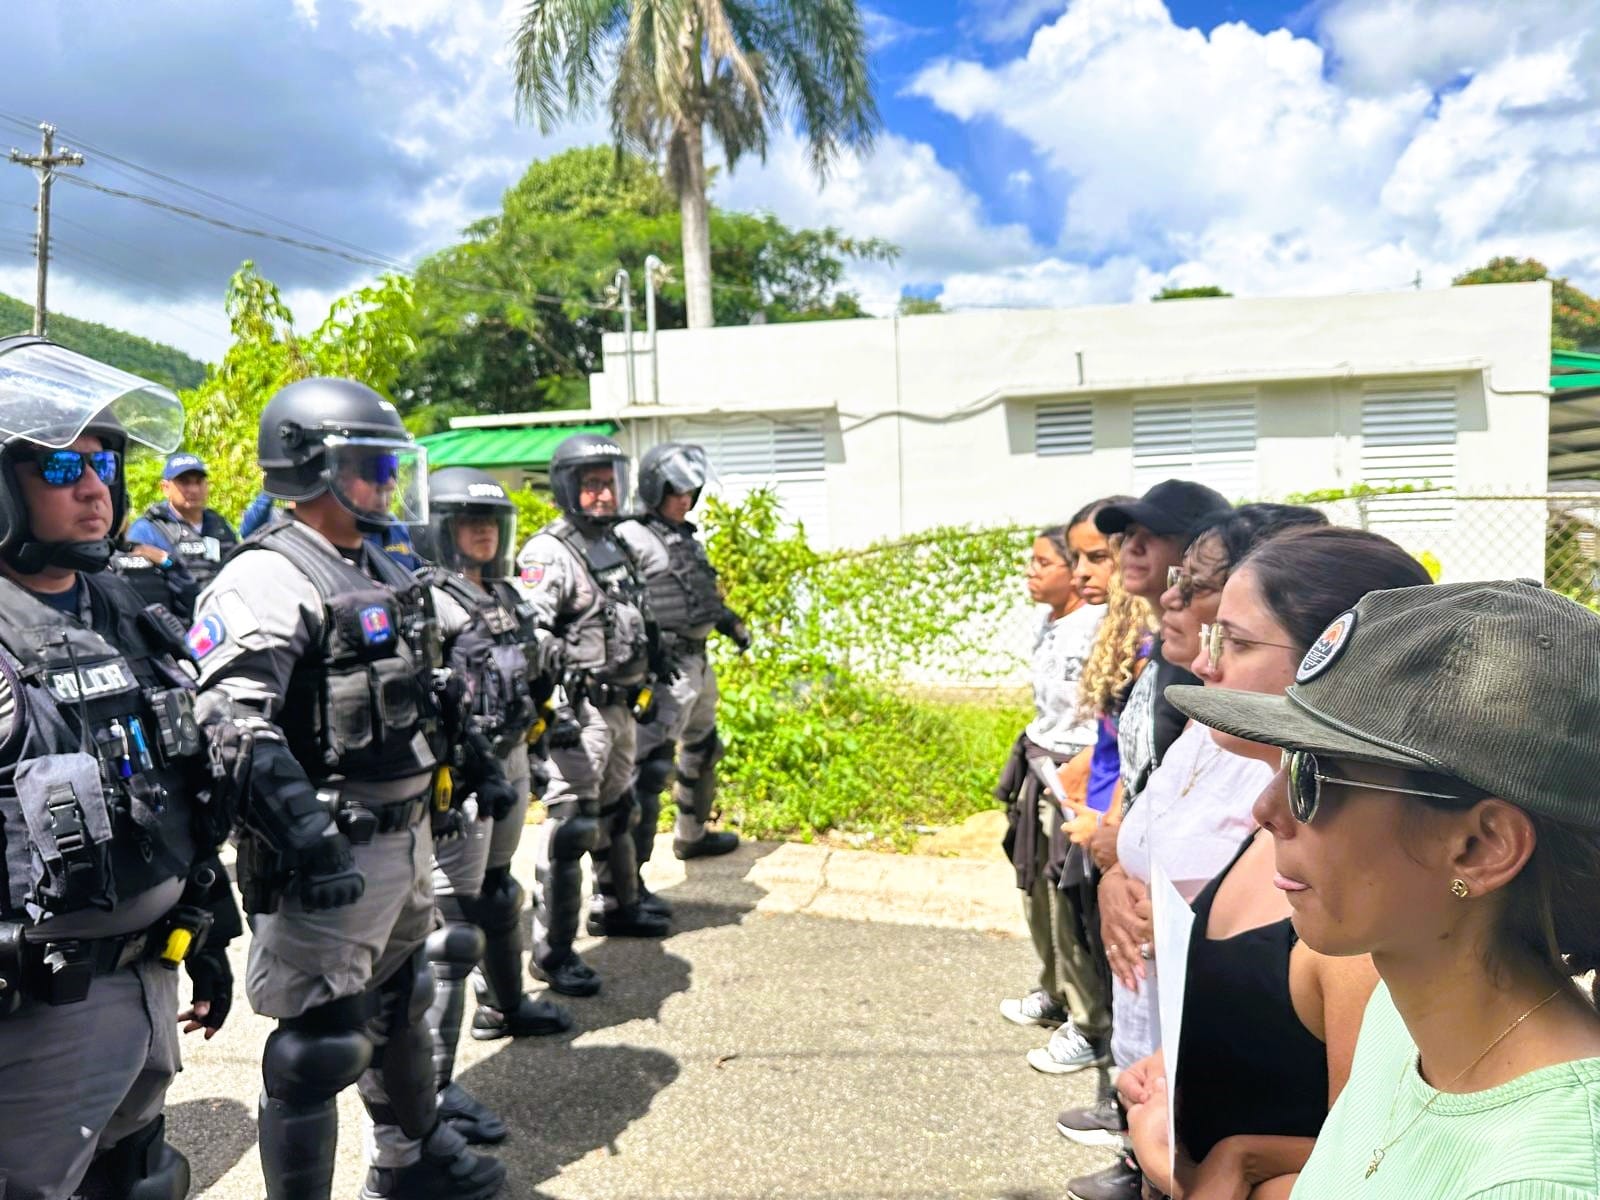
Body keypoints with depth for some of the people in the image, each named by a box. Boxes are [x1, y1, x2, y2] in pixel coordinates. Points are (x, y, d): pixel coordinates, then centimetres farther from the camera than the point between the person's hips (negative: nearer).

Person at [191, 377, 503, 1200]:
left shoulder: (381, 572, 11)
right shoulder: (265, 581, -18)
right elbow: (236, 730, -29)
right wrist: (310, 841, -32)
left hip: (406, 838, 10)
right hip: (332, 862, -10)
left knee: (397, 1006, 25)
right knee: (319, 1046, 2)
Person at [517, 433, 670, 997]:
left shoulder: (614, 544, 15)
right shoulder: (550, 553, -14)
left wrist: (647, 664, 27)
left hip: (620, 705, 10)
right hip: (580, 710, -9)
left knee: (617, 811, 22)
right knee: (570, 827, -7)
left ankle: (616, 907, 41)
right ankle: (552, 951, 1)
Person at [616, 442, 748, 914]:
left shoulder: (686, 537, 13)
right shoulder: (631, 538, -14)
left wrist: (732, 623, 22)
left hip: (697, 663, 10)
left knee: (703, 751, 25)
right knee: (650, 768, -13)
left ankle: (692, 834, 47)